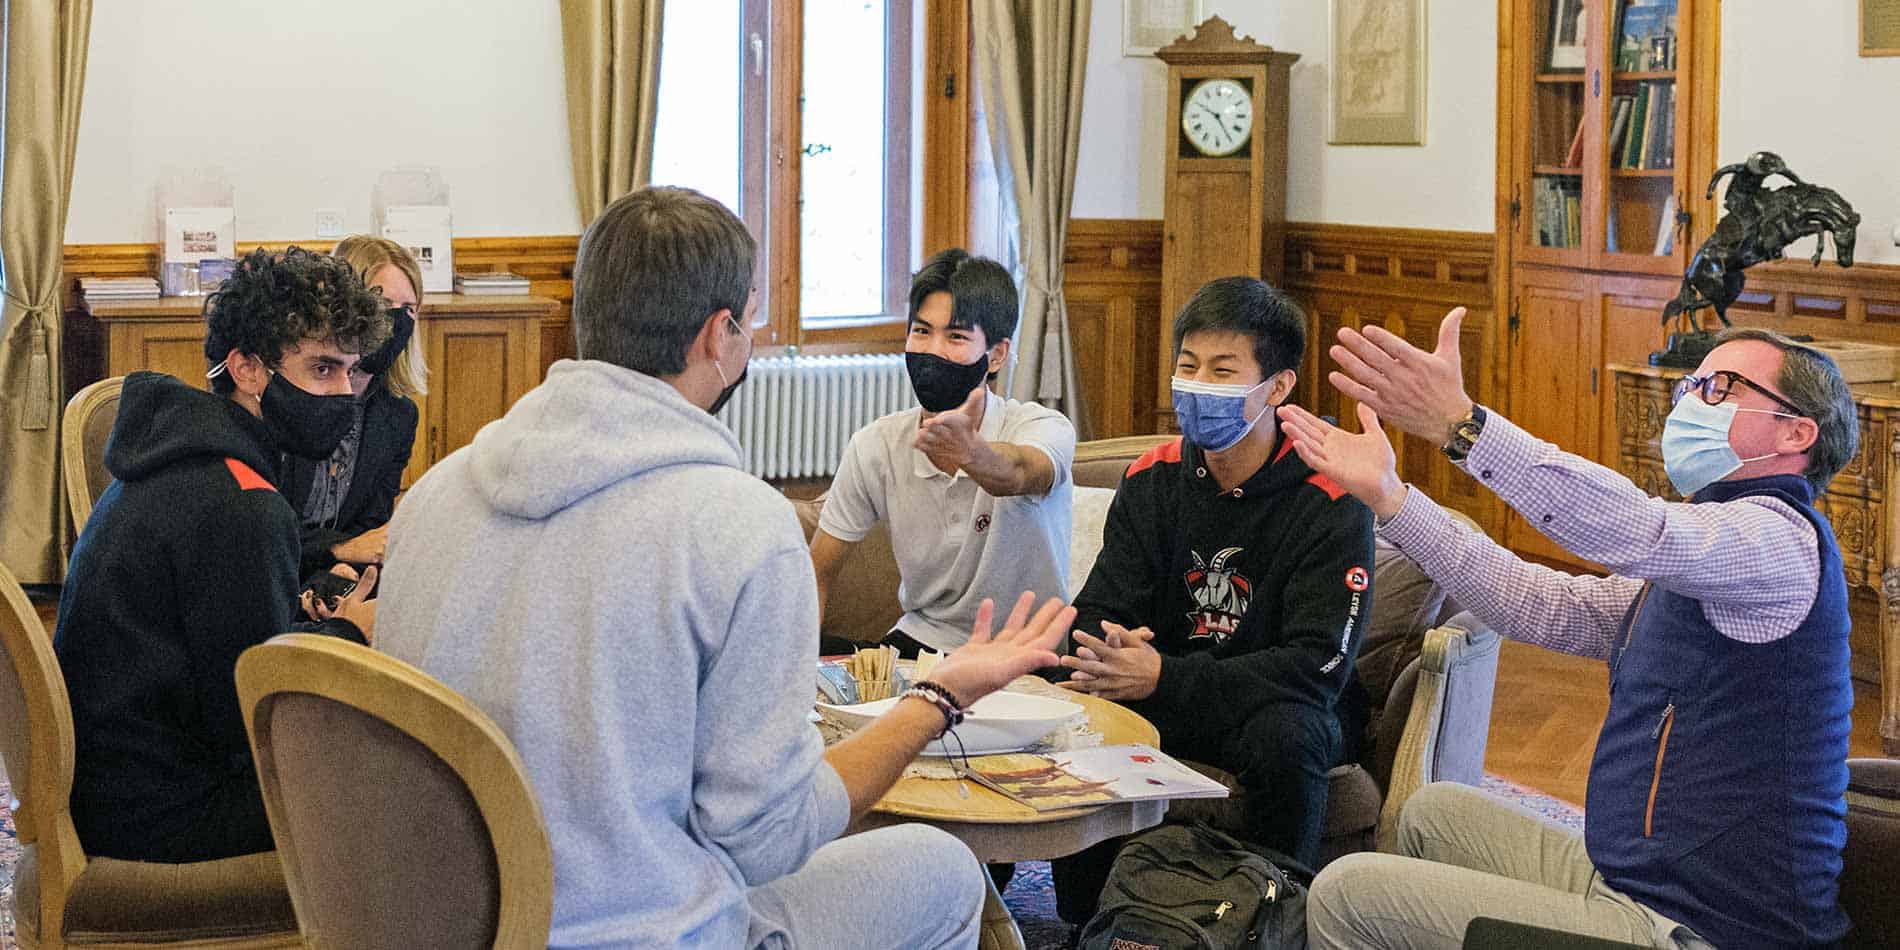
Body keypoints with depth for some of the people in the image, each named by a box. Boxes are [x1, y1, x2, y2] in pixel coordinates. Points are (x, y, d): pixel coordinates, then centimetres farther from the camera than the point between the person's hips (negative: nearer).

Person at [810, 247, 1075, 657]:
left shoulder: (1043, 428, -15)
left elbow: (1017, 473, -41)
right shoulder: (875, 446, -3)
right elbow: (816, 575, 4)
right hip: (920, 637, 3)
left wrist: (969, 452, -64)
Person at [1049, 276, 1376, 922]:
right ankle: (1084, 926, -4)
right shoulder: (1153, 480, -1)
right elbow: (1096, 615, -1)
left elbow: (1320, 664, -24)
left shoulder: (1329, 502, -17)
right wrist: (1104, 657, -29)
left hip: (1284, 702, -4)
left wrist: (1163, 677, -31)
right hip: (1168, 698, 4)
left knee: (1284, 735, -36)